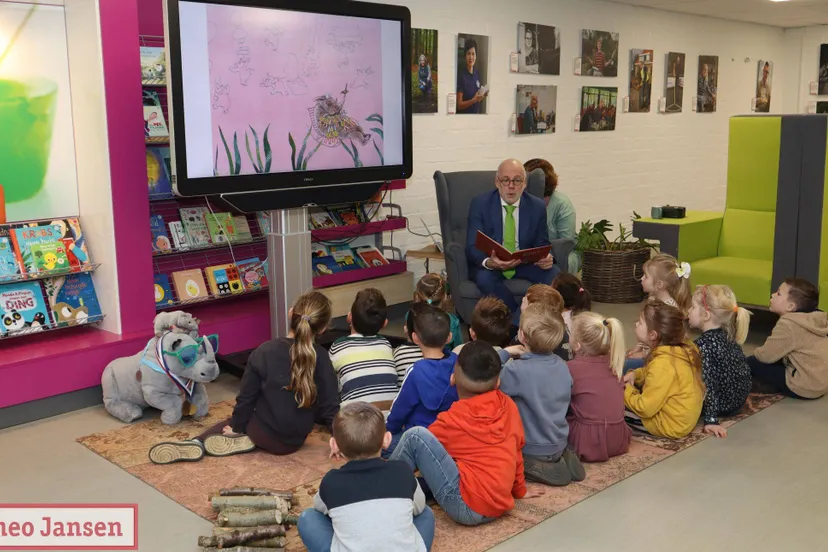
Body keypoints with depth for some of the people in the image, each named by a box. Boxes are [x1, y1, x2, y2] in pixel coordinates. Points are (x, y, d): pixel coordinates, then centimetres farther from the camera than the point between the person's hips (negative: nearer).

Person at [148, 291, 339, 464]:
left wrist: (236, 426, 9)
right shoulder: (320, 357, -14)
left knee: (229, 425, 27)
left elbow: (246, 397, -6)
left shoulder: (264, 351, -12)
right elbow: (329, 404, -11)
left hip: (264, 434, -2)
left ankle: (197, 443, -2)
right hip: (295, 441, 2)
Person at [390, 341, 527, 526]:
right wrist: (519, 489, 32)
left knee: (415, 436, -10)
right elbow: (517, 450, 18)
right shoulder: (509, 406, 7)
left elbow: (419, 441, 9)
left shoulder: (452, 420, -6)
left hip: (467, 507, -7)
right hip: (499, 506, 8)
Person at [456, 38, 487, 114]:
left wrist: (483, 97, -5)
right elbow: (459, 105, -15)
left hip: (476, 114, 6)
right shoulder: (461, 74, -14)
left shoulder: (477, 73, 5)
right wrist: (474, 100, -25)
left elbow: (478, 101, 13)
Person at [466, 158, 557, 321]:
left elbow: (542, 245, 5)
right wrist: (489, 262, -36)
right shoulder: (480, 204, -8)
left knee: (554, 274, -25)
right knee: (484, 277, -36)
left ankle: (516, 323, -20)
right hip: (489, 264, -2)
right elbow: (472, 247, -13)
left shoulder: (537, 206, -1)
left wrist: (546, 258, -22)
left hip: (525, 263, 3)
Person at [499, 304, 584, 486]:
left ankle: (536, 469, -2)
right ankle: (561, 459, 10)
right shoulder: (562, 365, -5)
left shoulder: (517, 370, -27)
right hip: (559, 443, 7)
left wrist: (504, 354, -10)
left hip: (532, 449, -7)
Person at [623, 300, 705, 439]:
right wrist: (635, 374, 2)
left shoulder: (662, 365, -31)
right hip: (682, 417, 9)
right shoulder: (683, 347, -3)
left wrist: (626, 391, -10)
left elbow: (645, 408, -27)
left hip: (669, 424, -9)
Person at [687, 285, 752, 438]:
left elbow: (707, 384, -27)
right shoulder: (728, 337, 2)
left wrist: (711, 419, -28)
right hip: (737, 402, 8)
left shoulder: (703, 344, -23)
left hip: (722, 405, -8)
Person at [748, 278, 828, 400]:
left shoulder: (788, 324, -20)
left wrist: (756, 353, 8)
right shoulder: (813, 319, 5)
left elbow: (766, 356, -13)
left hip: (804, 387, -9)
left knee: (751, 363, -4)